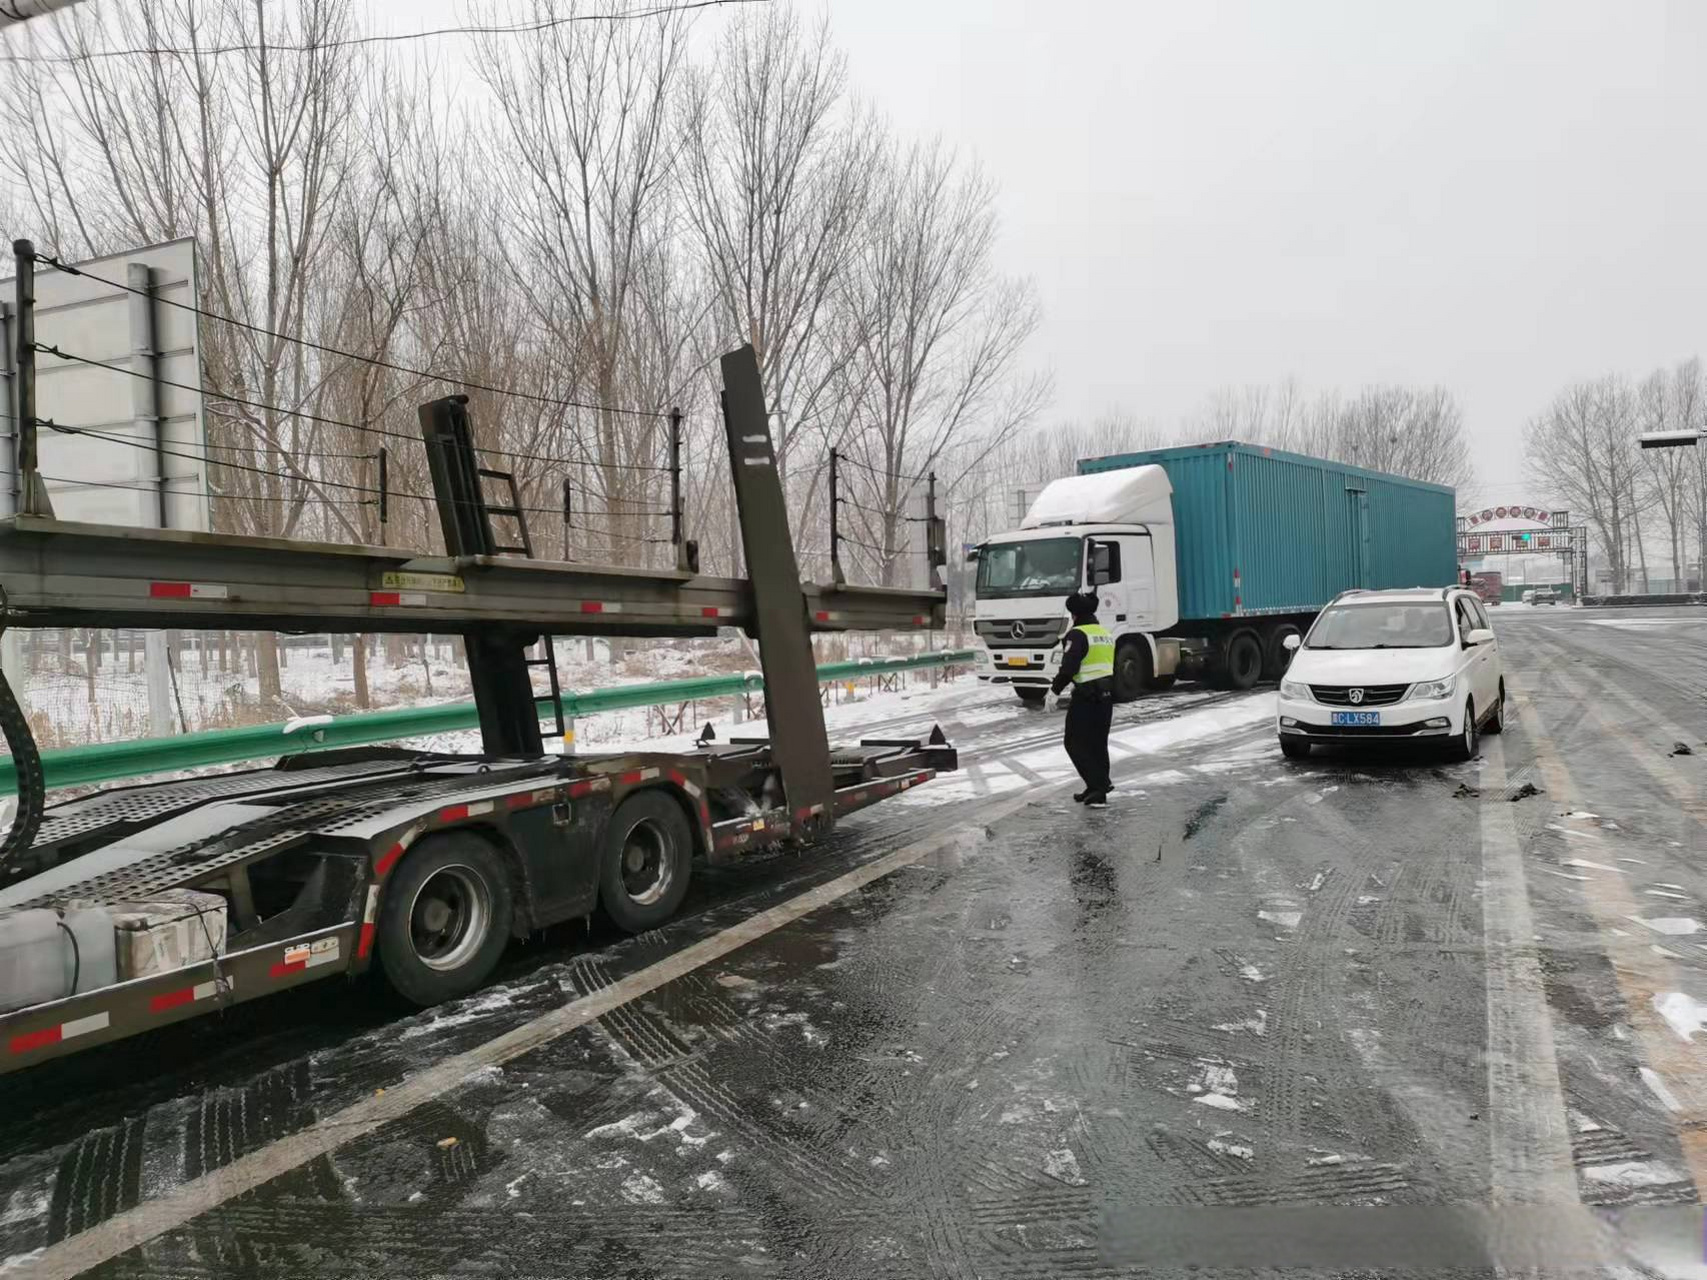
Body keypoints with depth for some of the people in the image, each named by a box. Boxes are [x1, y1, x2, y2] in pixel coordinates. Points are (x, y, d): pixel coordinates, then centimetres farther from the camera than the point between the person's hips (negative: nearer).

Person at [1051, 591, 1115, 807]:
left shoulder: (1077, 635, -12)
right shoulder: (1107, 634, 15)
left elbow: (1069, 667, -22)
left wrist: (1055, 690, -11)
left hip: (1085, 697, -8)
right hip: (1106, 696, 8)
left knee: (1074, 742, 0)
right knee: (1099, 744, 14)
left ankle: (1097, 786, -9)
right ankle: (1098, 789, 17)